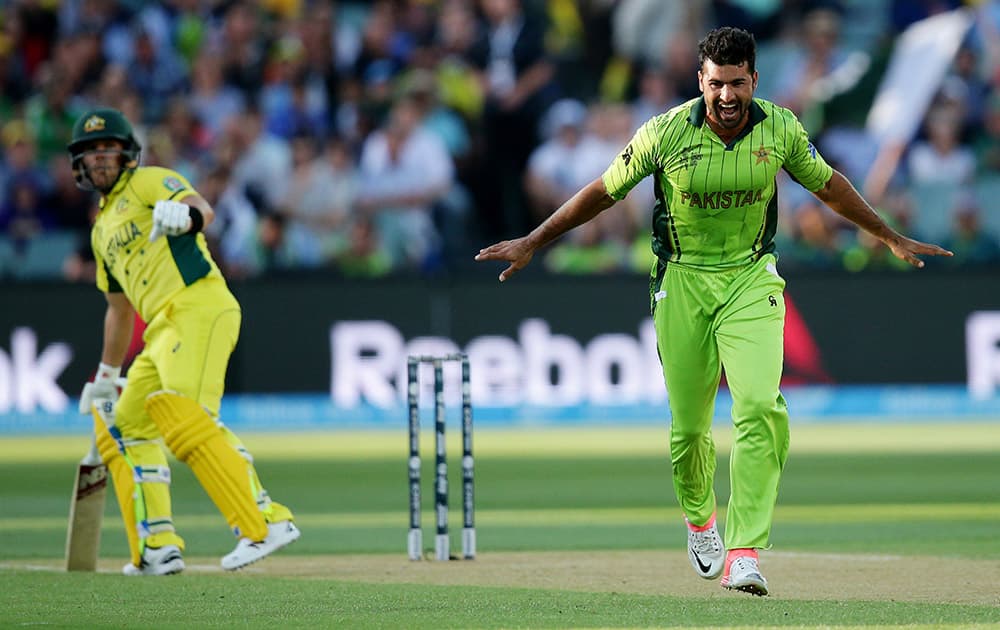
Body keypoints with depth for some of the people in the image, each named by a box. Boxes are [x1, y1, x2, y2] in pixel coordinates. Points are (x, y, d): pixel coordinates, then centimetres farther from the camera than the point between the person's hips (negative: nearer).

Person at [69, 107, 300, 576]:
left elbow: (203, 209, -16)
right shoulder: (102, 229, 30)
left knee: (185, 416, -26)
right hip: (163, 327, 9)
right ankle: (157, 549, 9)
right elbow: (119, 308, 37)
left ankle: (266, 522, -33)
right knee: (123, 427, 10)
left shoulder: (150, 182, 6)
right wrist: (106, 376, 38)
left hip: (200, 306, -9)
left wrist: (187, 213, -39)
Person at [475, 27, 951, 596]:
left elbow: (827, 185, 12)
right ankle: (700, 519, 39)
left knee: (760, 407, -20)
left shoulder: (781, 131, -6)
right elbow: (603, 192, 0)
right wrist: (531, 243, 1)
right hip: (682, 284, 0)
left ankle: (746, 554, -21)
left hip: (752, 280, 0)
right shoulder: (665, 134, -12)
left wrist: (891, 238, 22)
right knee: (690, 423, 6)